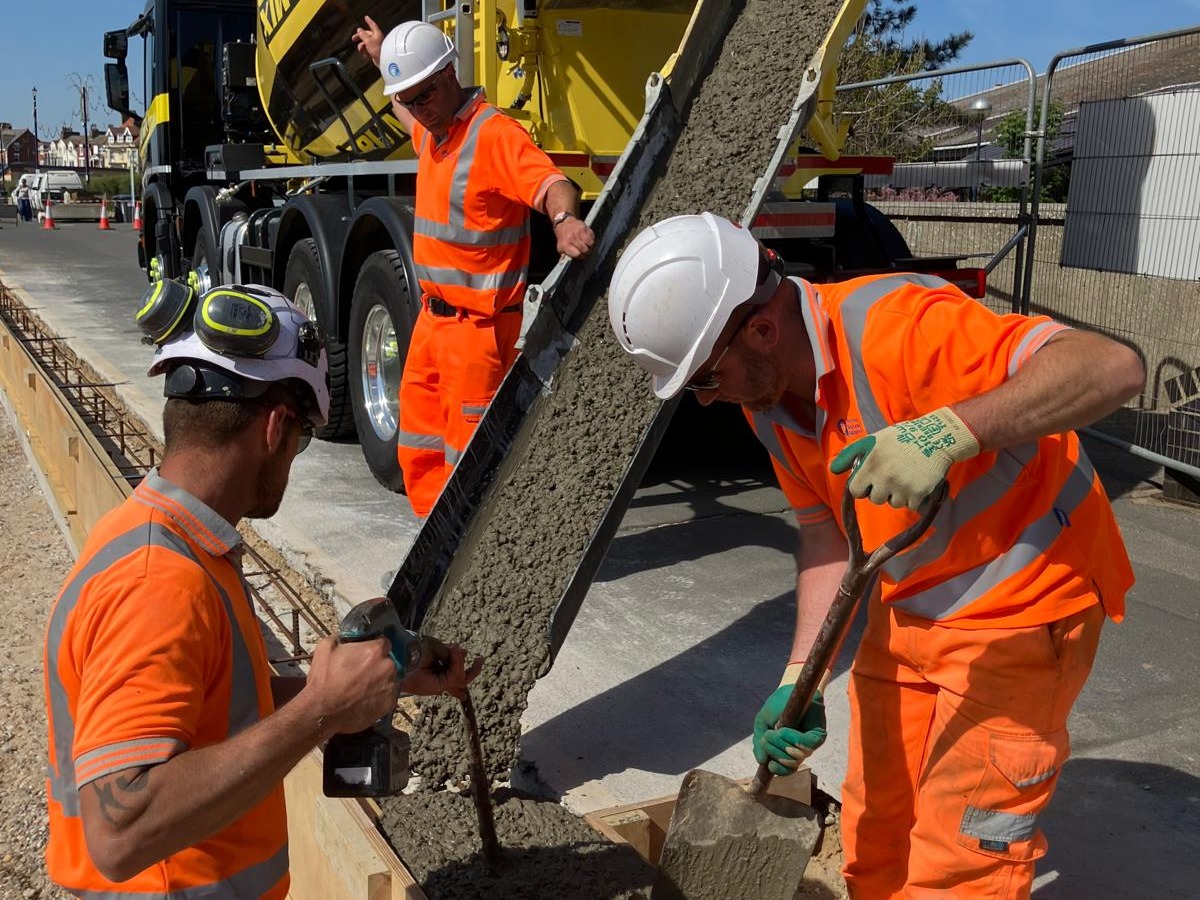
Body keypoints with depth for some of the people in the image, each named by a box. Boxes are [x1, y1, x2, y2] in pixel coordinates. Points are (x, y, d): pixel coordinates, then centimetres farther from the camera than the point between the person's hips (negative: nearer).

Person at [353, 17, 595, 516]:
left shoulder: (494, 133, -17)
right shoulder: (431, 131, 12)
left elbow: (551, 183, -34)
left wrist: (565, 217, -54)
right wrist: (382, 58, 42)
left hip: (477, 323, -10)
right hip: (433, 316, 10)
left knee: (467, 452, -4)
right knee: (419, 446, 16)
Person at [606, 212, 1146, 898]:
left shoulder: (896, 326, -30)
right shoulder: (765, 397, -4)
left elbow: (1113, 368, -37)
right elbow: (824, 528, 1)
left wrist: (948, 431, -50)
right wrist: (799, 679, -8)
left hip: (1019, 610, -7)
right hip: (908, 607, 8)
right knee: (874, 842, 18)